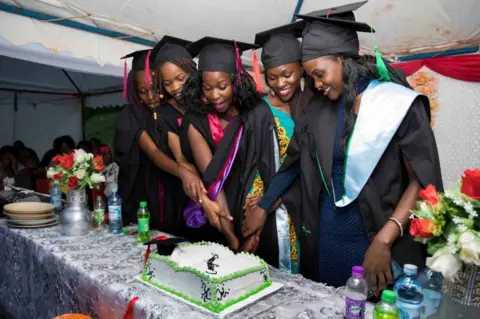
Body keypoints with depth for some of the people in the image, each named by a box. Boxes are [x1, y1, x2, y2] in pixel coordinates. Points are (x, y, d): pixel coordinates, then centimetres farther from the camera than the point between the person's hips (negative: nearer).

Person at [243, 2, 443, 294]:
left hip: (380, 233, -3)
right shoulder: (319, 110, 1)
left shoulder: (398, 104, -11)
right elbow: (293, 162, 9)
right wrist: (262, 208, 5)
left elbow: (422, 181, -12)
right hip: (326, 233, 4)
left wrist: (383, 241, -21)